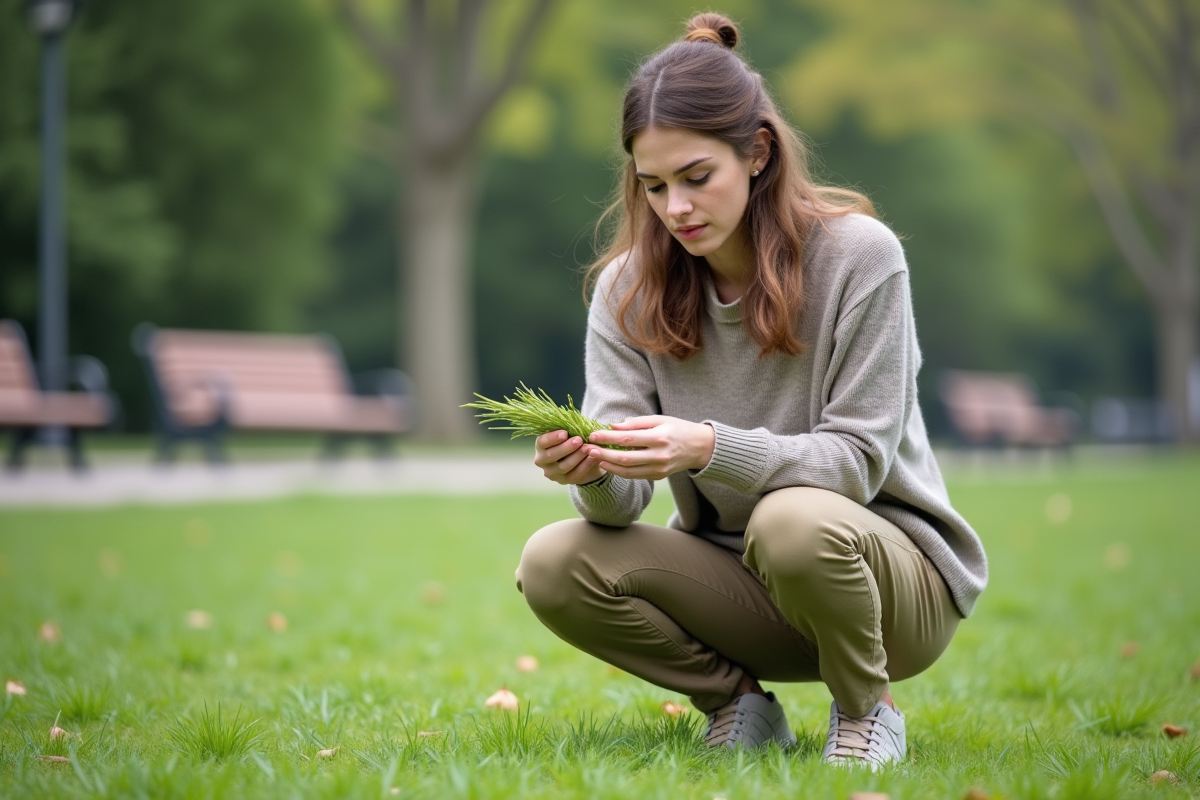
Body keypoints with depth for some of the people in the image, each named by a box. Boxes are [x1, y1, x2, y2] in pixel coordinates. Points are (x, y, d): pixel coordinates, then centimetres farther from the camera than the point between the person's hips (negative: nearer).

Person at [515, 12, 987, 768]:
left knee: (793, 521, -37)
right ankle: (737, 701, 3)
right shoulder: (629, 287, -4)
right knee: (554, 565, -20)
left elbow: (856, 459, -19)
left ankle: (867, 707, -7)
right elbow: (622, 503, -10)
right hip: (740, 582, 4)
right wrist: (595, 473, -36)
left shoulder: (858, 255, -15)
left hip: (891, 566, -4)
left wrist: (709, 448, -36)